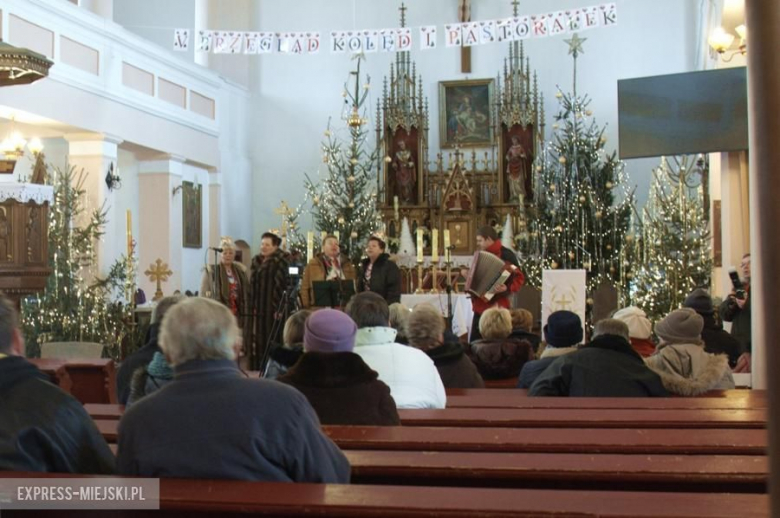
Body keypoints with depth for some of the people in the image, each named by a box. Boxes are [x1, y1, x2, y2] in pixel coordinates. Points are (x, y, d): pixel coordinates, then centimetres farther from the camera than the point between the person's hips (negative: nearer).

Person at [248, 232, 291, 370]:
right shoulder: (256, 261, 14)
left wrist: (278, 308, -20)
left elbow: (282, 285, -14)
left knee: (271, 340, -4)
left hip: (271, 308, -7)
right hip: (257, 307, 7)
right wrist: (250, 305, 14)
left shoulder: (280, 261, -8)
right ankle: (256, 369, 13)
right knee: (257, 341, 7)